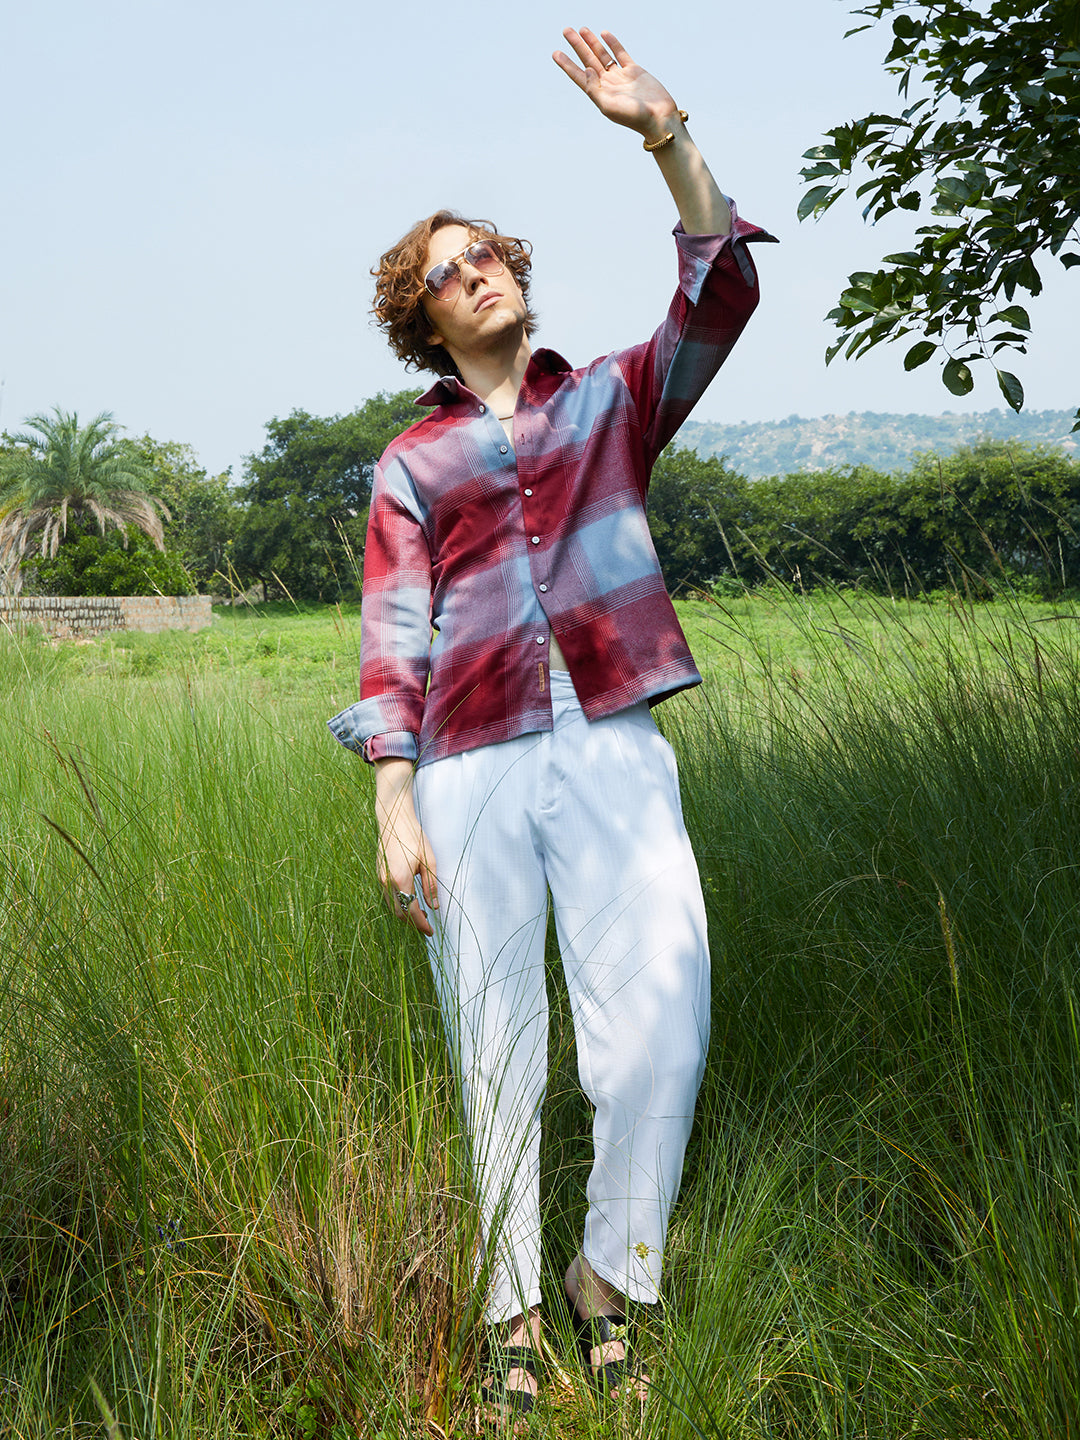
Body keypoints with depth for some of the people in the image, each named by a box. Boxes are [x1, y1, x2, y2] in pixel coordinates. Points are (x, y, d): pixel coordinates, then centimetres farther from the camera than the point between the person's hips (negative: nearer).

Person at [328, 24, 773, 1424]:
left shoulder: (614, 399, 16)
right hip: (469, 771, 0)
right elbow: (392, 635, 6)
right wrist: (393, 802, -3)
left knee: (659, 1022, -12)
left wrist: (667, 135, -13)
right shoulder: (411, 461, 14)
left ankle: (612, 1277, 12)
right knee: (496, 1057, 4)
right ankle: (514, 1319, 19)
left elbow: (719, 297, -1)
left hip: (611, 750, 0)